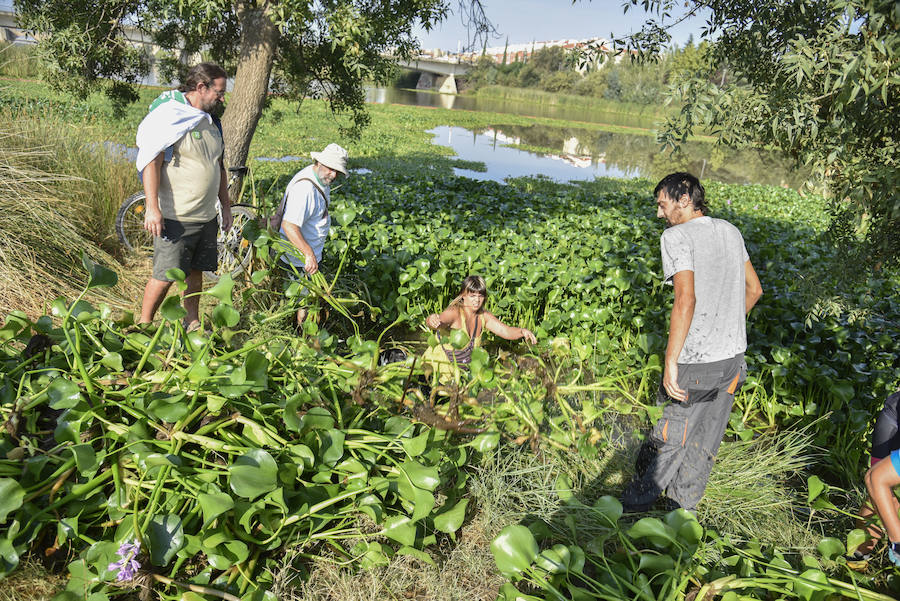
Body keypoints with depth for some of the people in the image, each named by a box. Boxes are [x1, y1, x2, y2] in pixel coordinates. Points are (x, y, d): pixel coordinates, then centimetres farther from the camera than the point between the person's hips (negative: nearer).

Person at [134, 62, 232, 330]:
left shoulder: (211, 121, 15)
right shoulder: (169, 115, -10)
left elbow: (218, 166, 23)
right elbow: (151, 160, -16)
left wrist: (226, 206, 20)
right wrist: (152, 207, -22)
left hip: (206, 217, 8)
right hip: (175, 217, -7)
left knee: (196, 272, 14)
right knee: (165, 276, -4)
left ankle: (192, 323, 28)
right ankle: (144, 326, 12)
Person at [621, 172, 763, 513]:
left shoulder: (677, 236, -13)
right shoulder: (730, 231, 10)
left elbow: (686, 299, -24)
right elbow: (754, 289, 17)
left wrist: (670, 361, -22)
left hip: (696, 361, -7)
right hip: (733, 357, 7)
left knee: (669, 439, 7)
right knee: (705, 442, 17)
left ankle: (634, 505, 22)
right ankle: (682, 510, 31)